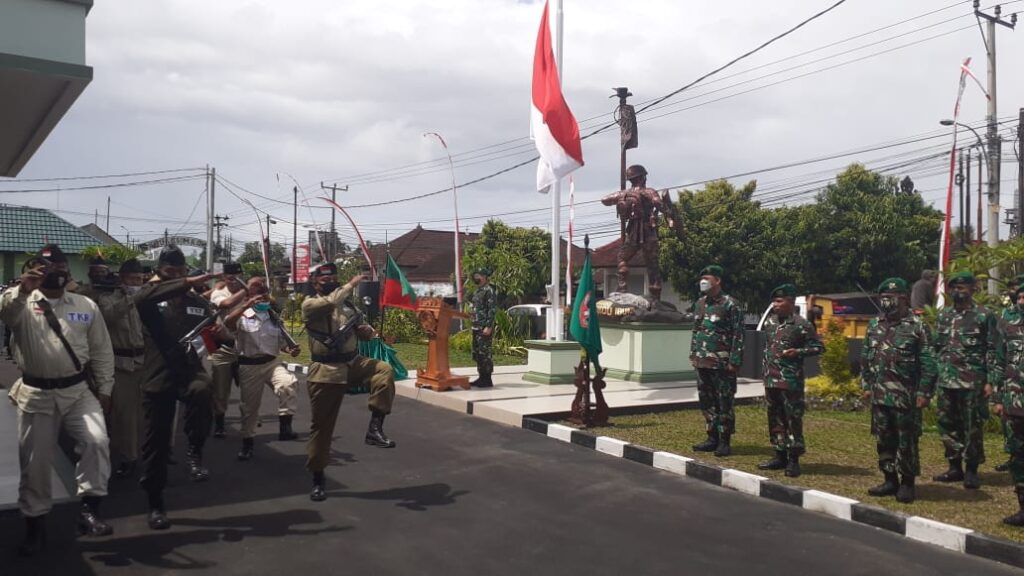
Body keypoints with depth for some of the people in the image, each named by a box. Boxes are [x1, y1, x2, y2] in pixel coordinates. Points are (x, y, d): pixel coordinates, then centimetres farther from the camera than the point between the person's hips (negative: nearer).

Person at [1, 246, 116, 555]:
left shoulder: (86, 306, 5)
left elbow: (101, 350, 7)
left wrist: (104, 389, 5)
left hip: (78, 391, 1)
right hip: (35, 394, 0)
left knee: (97, 441, -21)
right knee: (35, 460, 8)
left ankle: (89, 509, -10)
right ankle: (35, 524, 24)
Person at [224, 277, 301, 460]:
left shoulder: (274, 316, 9)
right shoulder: (243, 316, -5)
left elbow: (281, 342, 16)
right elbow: (227, 323, -27)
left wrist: (290, 350, -5)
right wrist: (247, 304, -30)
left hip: (271, 362, 2)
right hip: (249, 366, -2)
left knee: (288, 382, -29)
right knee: (249, 406, 7)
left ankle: (285, 427, -24)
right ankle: (247, 442, 27)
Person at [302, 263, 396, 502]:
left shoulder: (346, 304, 11)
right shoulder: (310, 304, -6)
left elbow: (362, 332, 18)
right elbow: (330, 302, -29)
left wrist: (367, 330, -5)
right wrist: (351, 284, -21)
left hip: (353, 363, 4)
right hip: (326, 372, -4)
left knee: (384, 370, -26)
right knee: (322, 425, 3)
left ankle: (375, 428, -22)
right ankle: (317, 479, 18)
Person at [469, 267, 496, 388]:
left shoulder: (489, 290, -11)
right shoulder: (477, 291, 17)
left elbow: (492, 309, -17)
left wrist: (489, 327, -21)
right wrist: (474, 325, 19)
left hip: (485, 328, -10)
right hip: (476, 327, 10)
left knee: (485, 353, -6)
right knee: (477, 354, 12)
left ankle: (487, 380, 0)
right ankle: (481, 377, 20)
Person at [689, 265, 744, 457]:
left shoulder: (730, 304, -8)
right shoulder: (699, 303, 13)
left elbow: (738, 335, -11)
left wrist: (734, 361, -16)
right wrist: (693, 354, 14)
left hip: (721, 363, -7)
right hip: (702, 362, 7)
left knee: (724, 403, 0)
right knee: (706, 401, 12)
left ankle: (725, 441, 7)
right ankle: (712, 438, 21)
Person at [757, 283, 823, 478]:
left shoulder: (802, 324, -9)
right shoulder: (769, 322, 10)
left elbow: (818, 347, -4)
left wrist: (797, 352, -18)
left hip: (791, 381, -7)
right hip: (771, 379, 7)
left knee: (793, 420, -2)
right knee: (775, 419, 12)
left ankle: (793, 460, 6)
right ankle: (780, 456, 22)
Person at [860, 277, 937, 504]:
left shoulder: (917, 326, -7)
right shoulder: (874, 325, 10)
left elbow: (928, 364, -8)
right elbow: (865, 358, 16)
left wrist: (924, 393, -12)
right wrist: (866, 385, 11)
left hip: (906, 397, -5)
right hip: (879, 395, 6)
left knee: (906, 442, 2)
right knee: (884, 440, 12)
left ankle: (907, 483, 14)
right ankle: (890, 480, 23)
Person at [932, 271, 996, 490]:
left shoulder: (984, 316, -3)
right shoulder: (944, 315, 12)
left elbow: (992, 351, -4)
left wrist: (990, 381, -10)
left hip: (972, 381, -5)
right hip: (945, 380, 5)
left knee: (972, 427, 0)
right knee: (947, 425, 9)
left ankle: (972, 471, 9)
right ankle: (955, 467, 19)